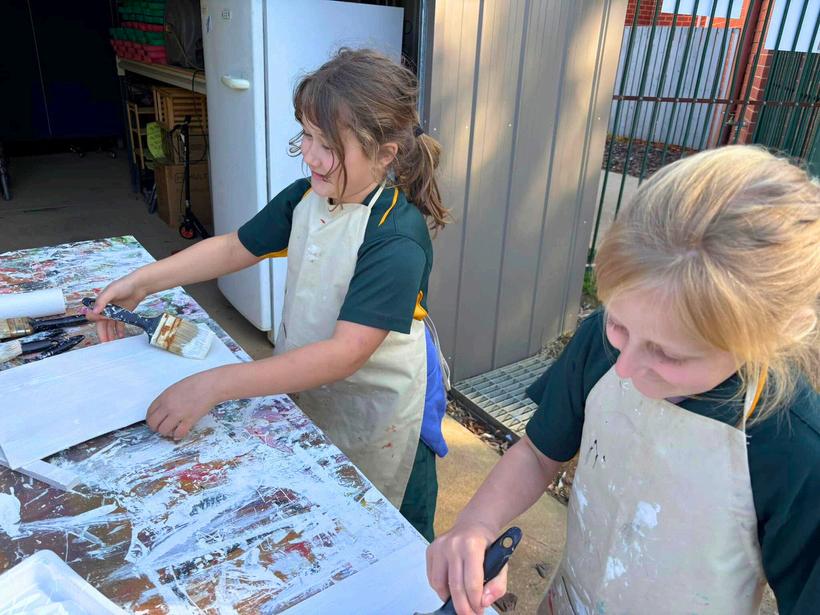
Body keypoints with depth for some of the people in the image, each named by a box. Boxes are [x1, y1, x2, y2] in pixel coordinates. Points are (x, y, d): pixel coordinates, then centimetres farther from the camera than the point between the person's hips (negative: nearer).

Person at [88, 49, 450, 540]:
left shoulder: (396, 238, -30)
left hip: (378, 412, -6)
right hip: (306, 390, 7)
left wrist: (216, 384, -39)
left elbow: (345, 353, -36)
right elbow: (237, 247, 8)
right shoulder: (304, 198, -6)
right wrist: (144, 281, -2)